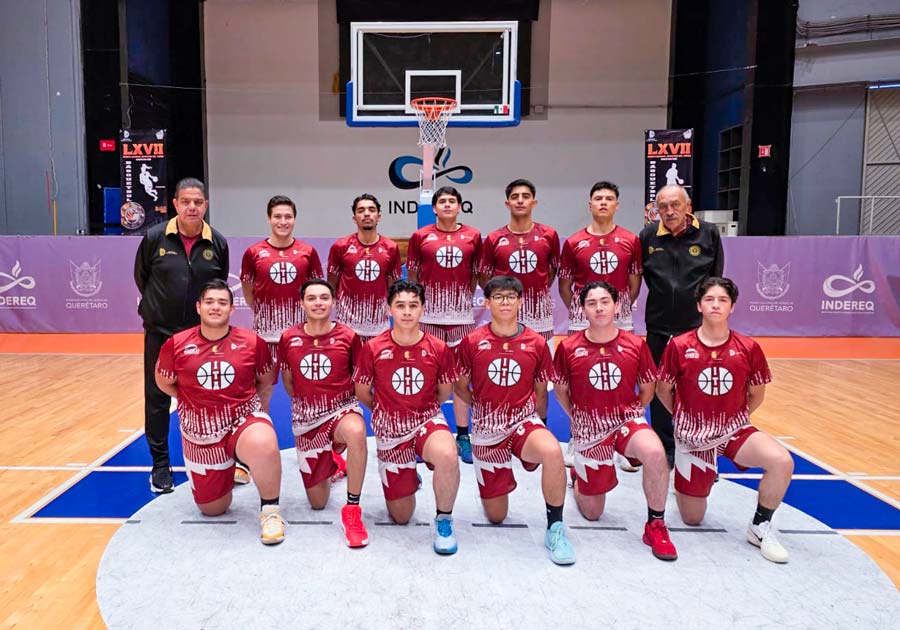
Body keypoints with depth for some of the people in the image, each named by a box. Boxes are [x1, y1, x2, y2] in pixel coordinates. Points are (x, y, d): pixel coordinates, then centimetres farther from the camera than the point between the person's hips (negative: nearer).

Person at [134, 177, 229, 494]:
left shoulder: (218, 243, -5)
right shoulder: (154, 237, -7)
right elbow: (141, 277, 7)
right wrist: (159, 306, 12)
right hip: (160, 332, 0)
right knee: (157, 399, 6)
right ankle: (161, 465, 20)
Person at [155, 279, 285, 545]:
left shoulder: (253, 342, -9)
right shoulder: (176, 345, -8)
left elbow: (265, 381, 8)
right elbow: (164, 383, 9)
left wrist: (241, 399, 4)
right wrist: (193, 400, 6)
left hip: (244, 420, -2)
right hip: (200, 433, 2)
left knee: (264, 445, -40)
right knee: (212, 510, 14)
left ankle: (270, 511, -15)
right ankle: (230, 467, 47)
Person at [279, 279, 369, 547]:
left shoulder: (348, 337, -8)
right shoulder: (289, 338, -3)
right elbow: (287, 381, 12)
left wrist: (340, 402, 0)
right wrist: (307, 404, 11)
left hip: (342, 408, -2)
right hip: (306, 417, 2)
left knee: (356, 432, -43)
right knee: (317, 502, 8)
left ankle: (352, 511, -26)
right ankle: (330, 462, 44)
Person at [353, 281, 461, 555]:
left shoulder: (439, 349, -11)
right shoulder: (373, 348, -12)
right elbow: (362, 393, 4)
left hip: (428, 421, -1)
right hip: (390, 429, 1)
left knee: (447, 457, -38)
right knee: (401, 516, 8)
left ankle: (444, 520, -10)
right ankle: (408, 479, 44)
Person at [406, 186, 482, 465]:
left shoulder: (473, 236, 5)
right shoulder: (420, 236, 3)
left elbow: (476, 273, 13)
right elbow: (412, 273, 9)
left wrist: (464, 296, 7)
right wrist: (419, 299, 5)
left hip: (462, 313, 1)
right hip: (429, 313, -1)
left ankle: (463, 435, 14)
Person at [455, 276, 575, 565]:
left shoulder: (537, 343, -3)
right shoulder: (472, 342, -6)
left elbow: (541, 392, 10)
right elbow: (461, 388, 7)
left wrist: (537, 422, 9)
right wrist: (485, 408, 6)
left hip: (524, 422, 0)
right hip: (486, 429, 1)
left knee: (553, 451, -37)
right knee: (496, 517, 8)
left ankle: (555, 528, -16)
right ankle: (498, 479, 43)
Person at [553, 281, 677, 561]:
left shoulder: (636, 344, -7)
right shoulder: (569, 348, -9)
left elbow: (647, 389, 7)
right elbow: (560, 390, 6)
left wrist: (630, 415, 4)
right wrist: (579, 417, 5)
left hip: (627, 420, 0)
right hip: (589, 429, 0)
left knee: (656, 453, -36)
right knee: (591, 514, 9)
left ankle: (656, 524, -13)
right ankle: (578, 476, 45)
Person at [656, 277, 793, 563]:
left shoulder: (748, 348, -8)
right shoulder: (679, 346, -12)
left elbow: (757, 394, 8)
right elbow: (663, 390, 2)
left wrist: (734, 419, 9)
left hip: (734, 429, 1)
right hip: (693, 434, -1)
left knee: (782, 461, -29)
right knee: (692, 519, 5)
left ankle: (760, 527, -4)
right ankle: (683, 482, 40)